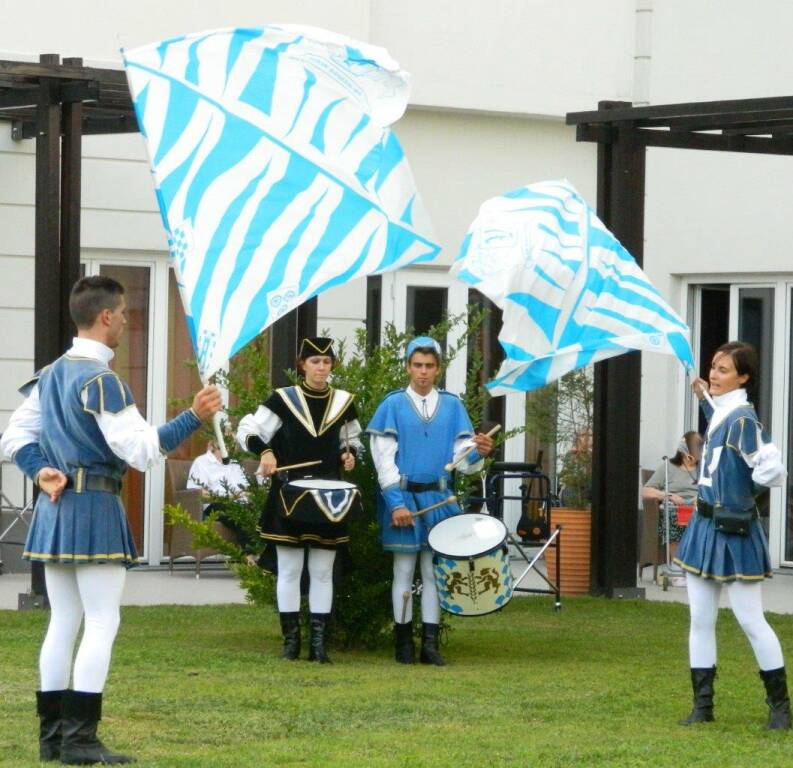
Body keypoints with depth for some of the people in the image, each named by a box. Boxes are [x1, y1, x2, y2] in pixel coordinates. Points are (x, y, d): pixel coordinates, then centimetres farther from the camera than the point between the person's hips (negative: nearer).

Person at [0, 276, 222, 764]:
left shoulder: (51, 375, 13)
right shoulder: (100, 381, -15)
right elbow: (141, 450, -19)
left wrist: (41, 472, 4)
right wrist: (195, 417, -19)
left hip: (53, 507, 9)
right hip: (95, 507, -9)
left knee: (63, 622, 11)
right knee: (103, 623, -6)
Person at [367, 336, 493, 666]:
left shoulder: (452, 405, 8)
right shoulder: (393, 404, 1)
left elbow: (462, 457, 5)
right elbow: (384, 458, -3)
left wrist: (477, 452, -19)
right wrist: (396, 503, -12)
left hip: (439, 498, 2)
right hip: (404, 496, -2)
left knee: (434, 570, 2)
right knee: (404, 569, 2)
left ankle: (430, 642, 4)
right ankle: (403, 642, 7)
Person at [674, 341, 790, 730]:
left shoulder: (742, 419, -19)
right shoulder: (720, 413, 8)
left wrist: (744, 481, -8)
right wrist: (704, 400, 22)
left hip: (733, 531, -9)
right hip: (705, 525, 9)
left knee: (751, 621, -2)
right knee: (700, 620, 9)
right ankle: (702, 705, 15)